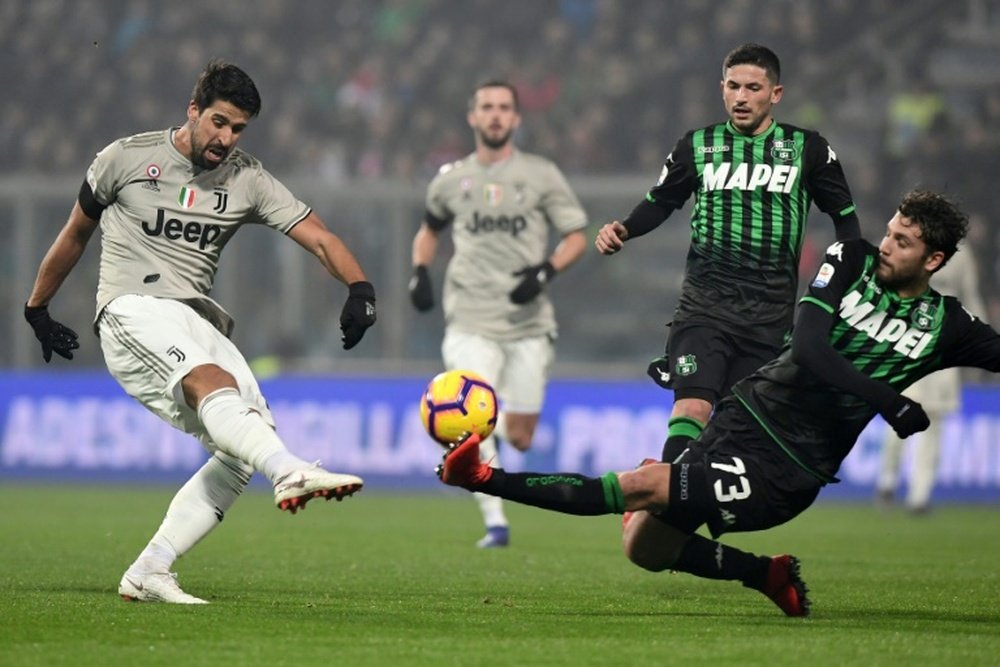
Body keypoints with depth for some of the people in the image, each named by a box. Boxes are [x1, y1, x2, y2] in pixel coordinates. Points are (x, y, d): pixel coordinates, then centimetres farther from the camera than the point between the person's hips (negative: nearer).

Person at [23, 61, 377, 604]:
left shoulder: (247, 181, 10)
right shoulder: (127, 159, 4)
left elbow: (318, 237, 0)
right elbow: (76, 235, 17)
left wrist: (359, 288, -19)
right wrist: (37, 309, 25)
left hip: (198, 320, 5)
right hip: (133, 310, -5)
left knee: (243, 447, -13)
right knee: (212, 380, -35)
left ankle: (147, 573, -9)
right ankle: (290, 473, -62)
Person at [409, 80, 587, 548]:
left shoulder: (541, 175, 4)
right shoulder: (451, 180, 9)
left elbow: (576, 237, 5)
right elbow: (429, 229, 27)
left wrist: (545, 271, -13)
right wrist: (420, 272, 9)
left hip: (528, 323, 0)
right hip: (471, 323, 0)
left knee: (519, 440, 4)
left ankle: (505, 417, 41)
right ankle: (494, 523, -14)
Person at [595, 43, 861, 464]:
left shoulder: (807, 149, 6)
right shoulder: (697, 146, 8)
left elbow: (844, 215, 14)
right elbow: (661, 202, 20)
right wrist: (623, 231, 3)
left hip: (772, 311, 0)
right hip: (705, 300, 0)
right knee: (692, 406, -18)